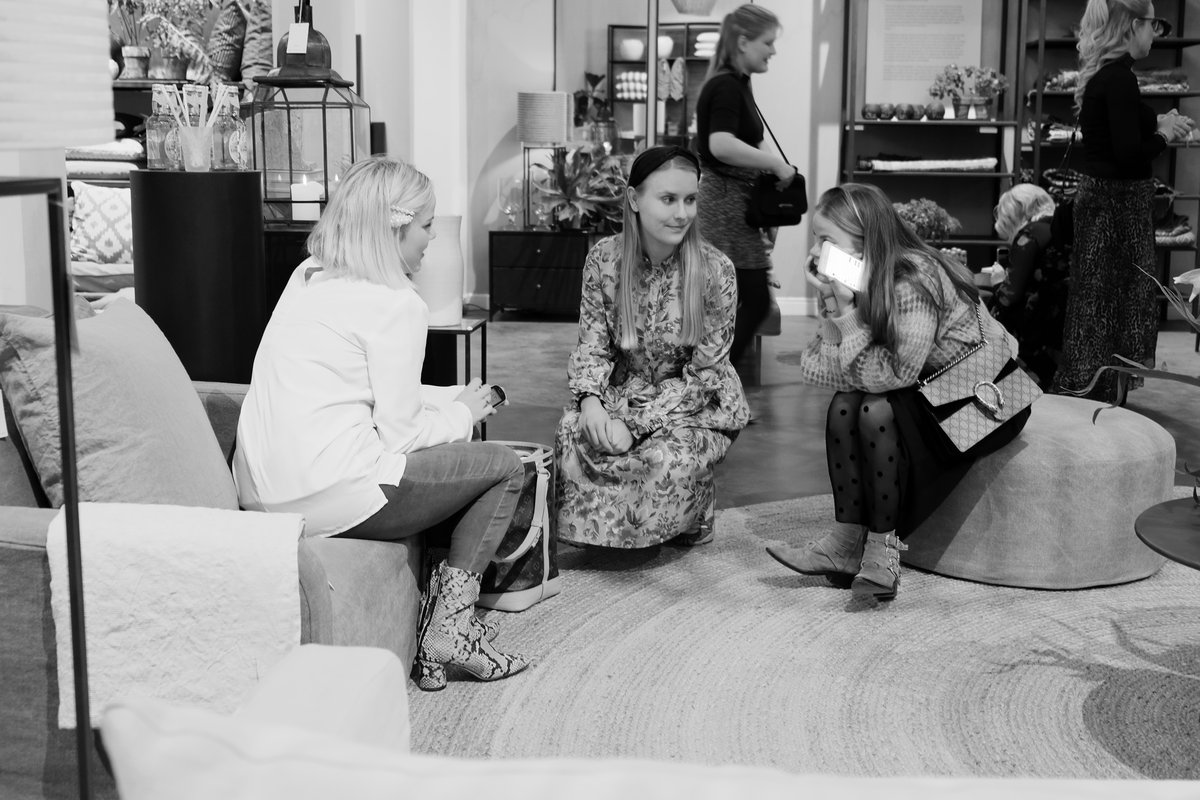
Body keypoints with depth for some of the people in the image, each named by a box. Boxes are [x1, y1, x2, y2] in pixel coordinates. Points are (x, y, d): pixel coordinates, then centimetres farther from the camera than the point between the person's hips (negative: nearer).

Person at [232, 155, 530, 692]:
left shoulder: (306, 280, 14)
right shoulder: (397, 306, -12)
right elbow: (398, 432, -12)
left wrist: (453, 398, 19)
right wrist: (462, 414, 7)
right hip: (330, 495, -9)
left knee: (437, 464, 27)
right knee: (505, 468, 8)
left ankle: (439, 626, 20)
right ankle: (450, 626, 8)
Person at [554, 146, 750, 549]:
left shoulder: (714, 270, -17)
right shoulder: (604, 257, -8)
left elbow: (703, 373, -15)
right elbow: (592, 343, -3)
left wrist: (634, 424, -24)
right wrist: (590, 400, -25)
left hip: (698, 405, -2)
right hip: (623, 391, 3)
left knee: (671, 458, -33)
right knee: (572, 435, -27)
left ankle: (693, 518, 5)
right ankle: (606, 525, 3)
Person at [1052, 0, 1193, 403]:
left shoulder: (1098, 74, 11)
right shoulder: (1119, 78, -18)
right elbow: (1129, 155, -23)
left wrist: (1157, 124, 9)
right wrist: (1164, 134, -7)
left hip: (1101, 195, 9)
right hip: (1120, 201, -9)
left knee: (1098, 298, 13)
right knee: (1115, 296, -3)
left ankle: (1083, 391, 19)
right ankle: (1100, 397, 3)